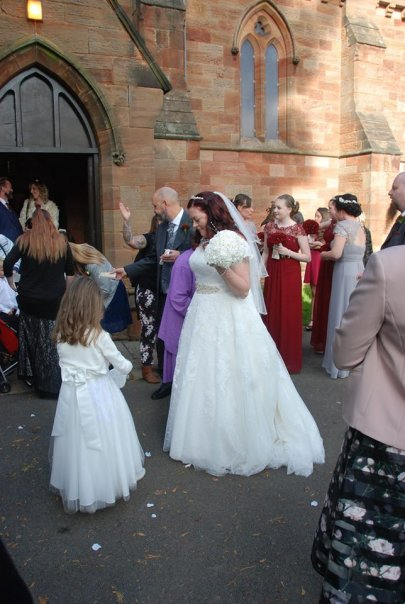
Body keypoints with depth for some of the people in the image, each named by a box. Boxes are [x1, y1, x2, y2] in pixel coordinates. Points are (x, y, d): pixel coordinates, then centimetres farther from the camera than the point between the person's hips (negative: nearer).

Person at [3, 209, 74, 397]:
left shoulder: (25, 240, -2)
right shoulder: (61, 241, 3)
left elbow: (7, 264, -10)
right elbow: (70, 271, 7)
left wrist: (12, 284, 6)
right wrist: (64, 292, 16)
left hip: (28, 298, 0)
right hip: (54, 300, 0)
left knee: (32, 338, 15)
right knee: (52, 342, 7)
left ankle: (31, 375, 25)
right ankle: (53, 384, 14)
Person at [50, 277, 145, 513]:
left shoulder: (61, 336, -3)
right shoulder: (99, 336, -16)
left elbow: (67, 364, 10)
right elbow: (121, 365, -6)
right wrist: (128, 366, 15)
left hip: (72, 394, 5)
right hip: (99, 394, -4)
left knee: (77, 441, 18)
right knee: (103, 440, 12)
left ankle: (77, 489, 33)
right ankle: (109, 482, 28)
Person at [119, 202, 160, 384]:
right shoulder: (149, 238, -6)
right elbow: (130, 240, -22)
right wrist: (126, 220, -34)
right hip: (148, 291, -4)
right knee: (149, 328, 1)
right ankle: (147, 368, 13)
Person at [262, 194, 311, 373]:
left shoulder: (297, 229, -8)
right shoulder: (269, 227, 5)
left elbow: (308, 257, -6)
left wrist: (288, 252, -17)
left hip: (290, 275, -4)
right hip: (272, 274, 4)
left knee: (289, 316, 2)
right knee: (272, 314, 9)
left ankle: (289, 359, 16)